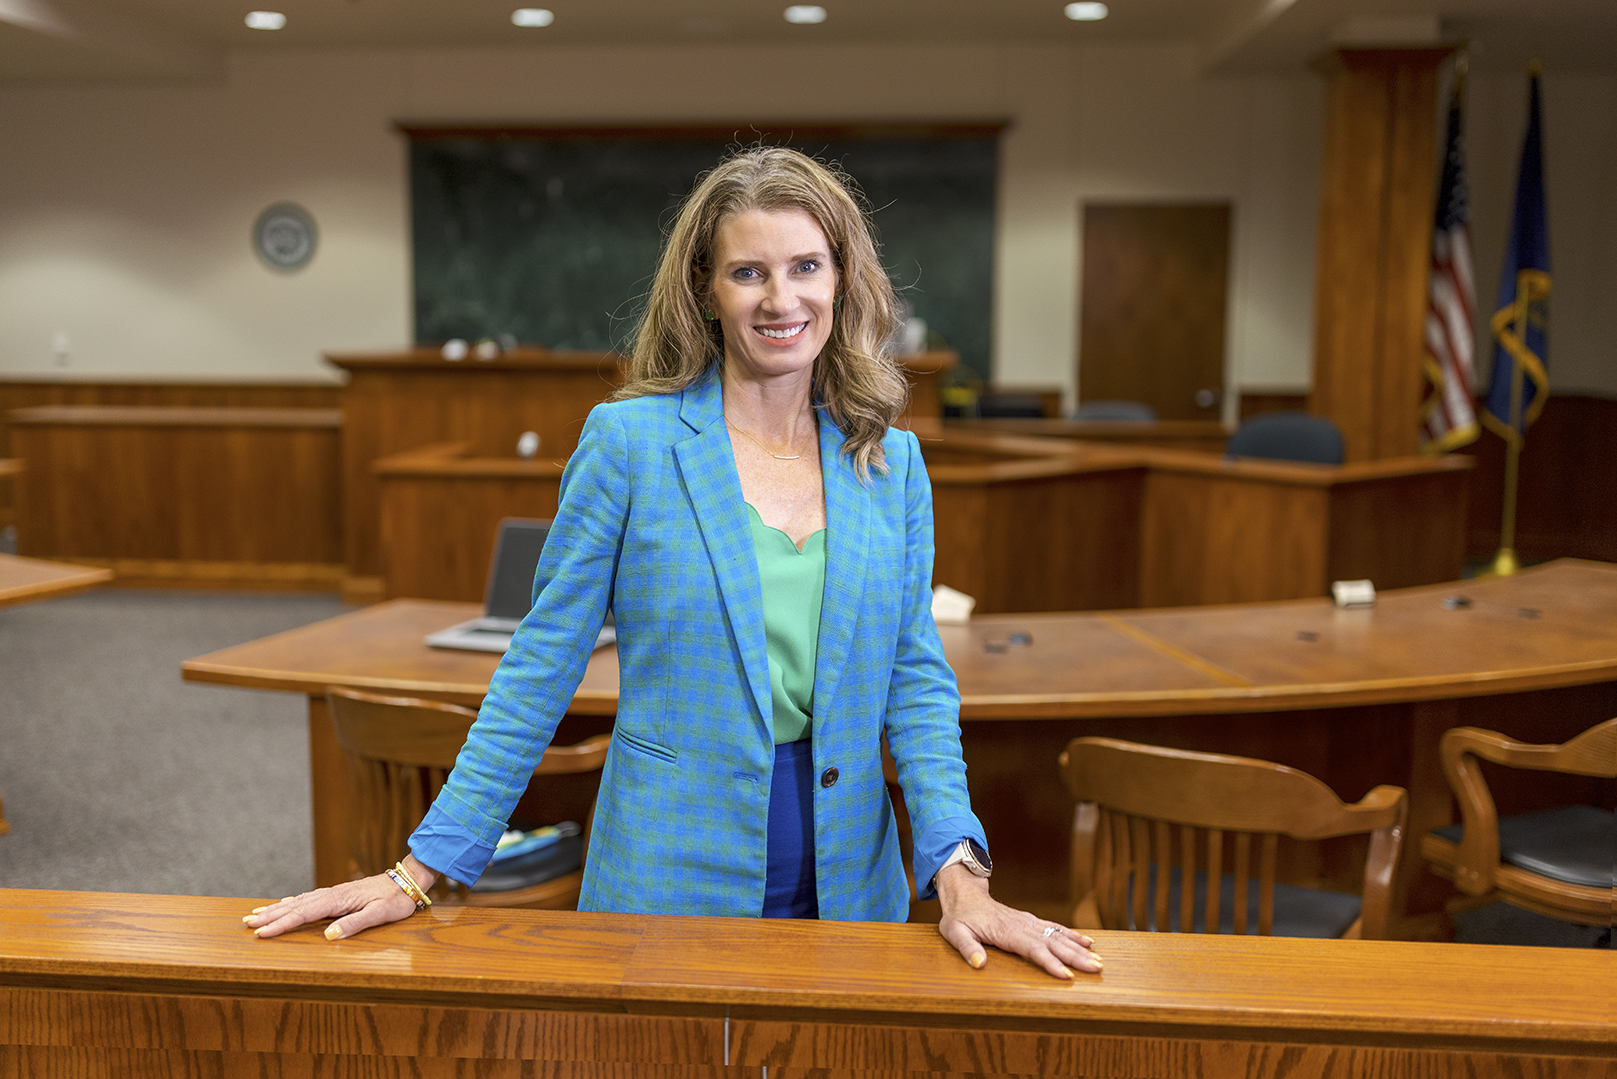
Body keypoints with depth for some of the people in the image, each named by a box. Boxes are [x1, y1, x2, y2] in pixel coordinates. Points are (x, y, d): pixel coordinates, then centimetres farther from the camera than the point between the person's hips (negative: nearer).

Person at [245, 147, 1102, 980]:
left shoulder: (893, 462, 2)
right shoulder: (628, 439, -8)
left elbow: (915, 680, 2)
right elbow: (542, 665, -5)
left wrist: (959, 875, -10)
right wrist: (422, 870, -8)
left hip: (847, 881, 3)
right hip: (668, 881, -2)